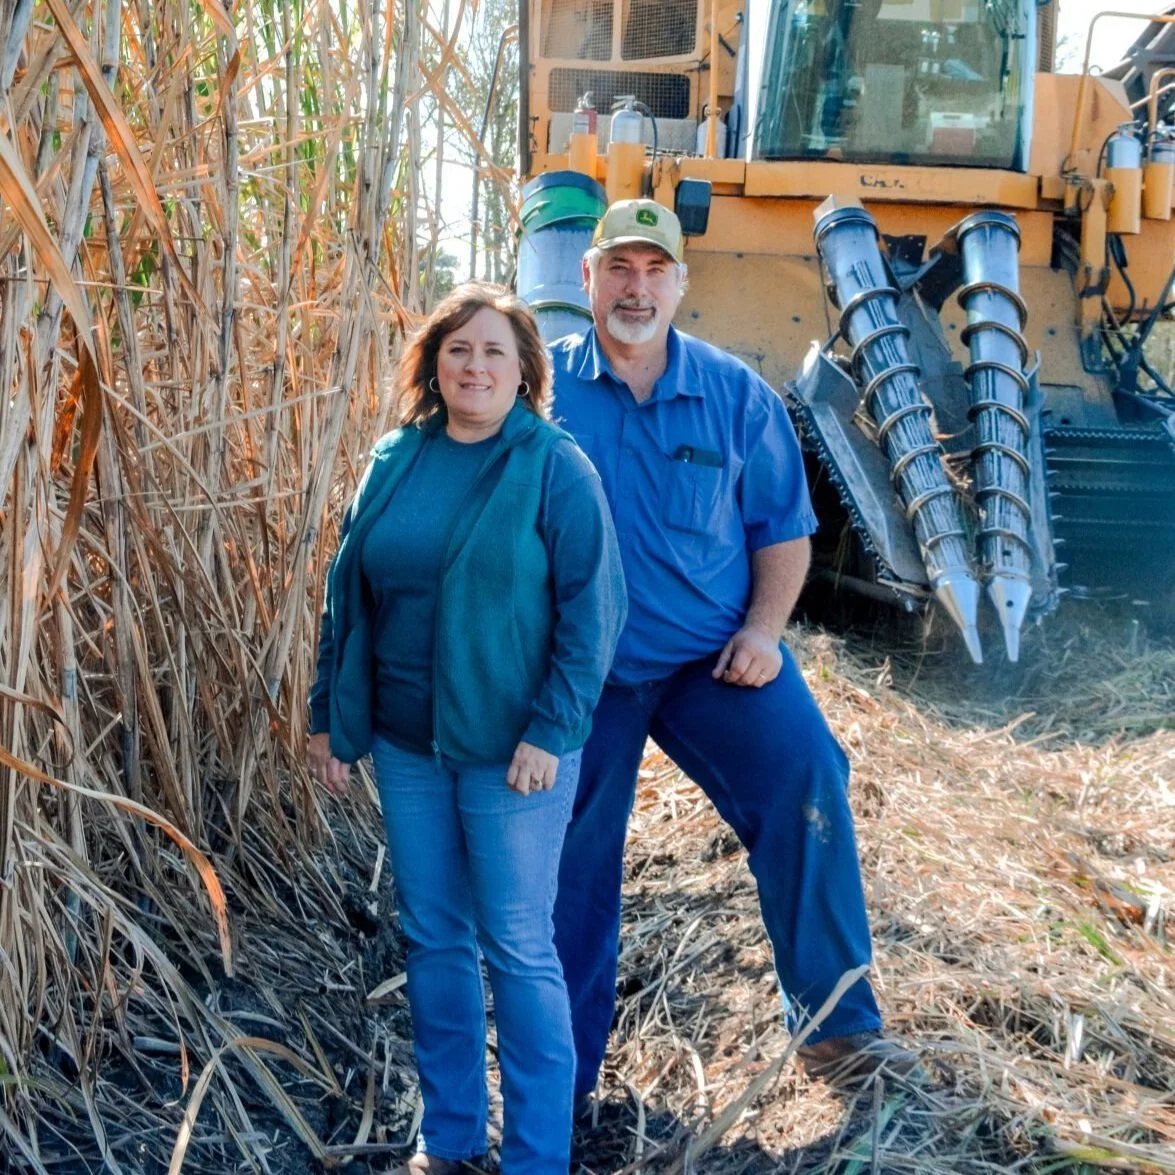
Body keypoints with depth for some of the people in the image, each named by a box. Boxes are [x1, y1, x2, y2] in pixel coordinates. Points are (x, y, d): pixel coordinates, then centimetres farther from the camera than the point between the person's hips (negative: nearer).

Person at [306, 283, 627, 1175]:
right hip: (405, 743, 5)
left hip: (512, 750, -5)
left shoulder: (555, 467, -8)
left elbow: (593, 608, -11)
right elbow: (348, 593, 10)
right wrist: (331, 716, 9)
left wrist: (550, 732, -16)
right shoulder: (395, 461, 6)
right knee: (432, 940, 14)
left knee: (518, 948, 3)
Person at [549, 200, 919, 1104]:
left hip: (713, 653, 1)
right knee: (574, 865, 8)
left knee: (807, 783, -19)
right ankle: (564, 1071, 27)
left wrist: (764, 627, -8)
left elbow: (783, 523, 6)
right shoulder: (544, 386, -3)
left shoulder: (736, 394, 1)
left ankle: (838, 1027, -3)